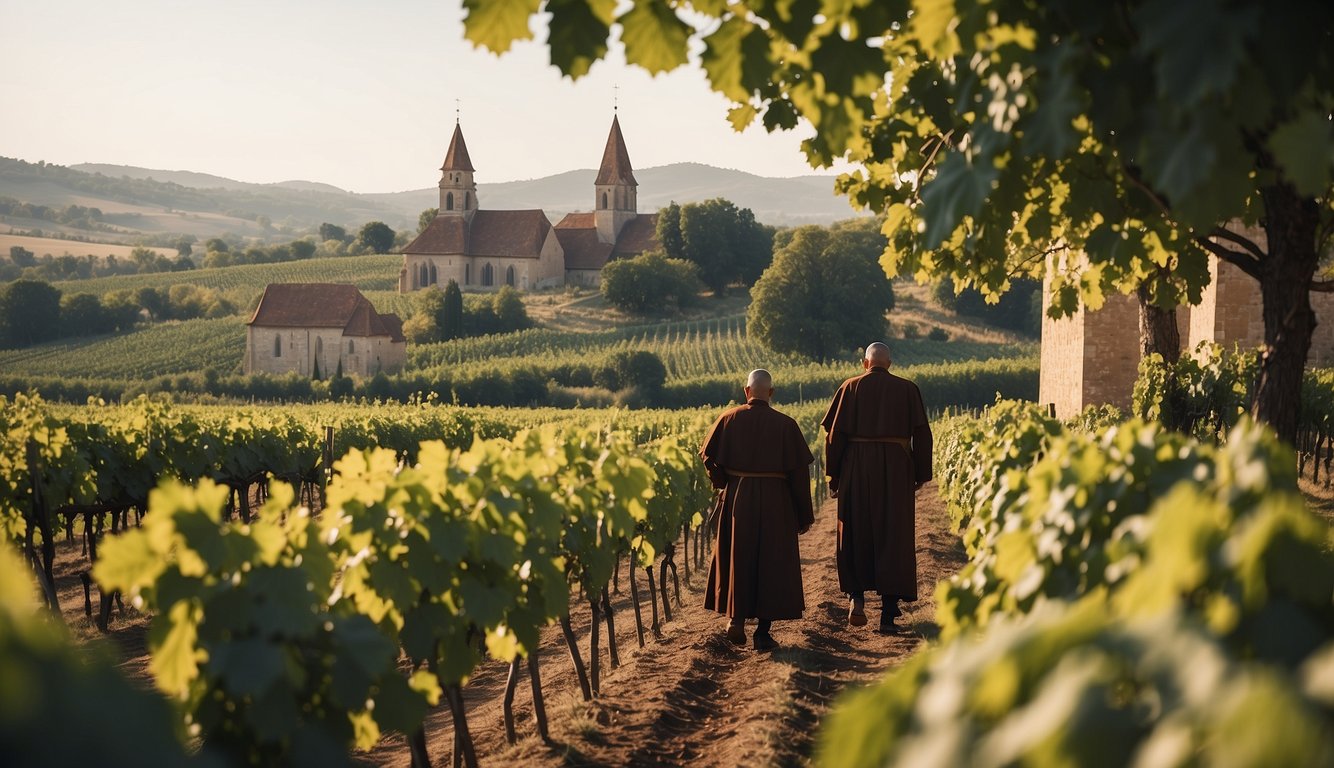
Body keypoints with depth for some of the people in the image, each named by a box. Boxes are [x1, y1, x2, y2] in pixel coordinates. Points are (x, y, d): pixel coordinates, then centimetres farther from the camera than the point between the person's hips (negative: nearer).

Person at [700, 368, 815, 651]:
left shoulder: (730, 418, -3)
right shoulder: (785, 424, -6)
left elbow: (708, 458, -5)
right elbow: (799, 471, -7)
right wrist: (804, 515, 0)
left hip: (737, 498, 1)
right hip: (775, 503, -1)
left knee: (737, 559, 17)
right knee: (772, 563, 6)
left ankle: (735, 618, 10)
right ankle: (763, 632, 4)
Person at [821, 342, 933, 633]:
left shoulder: (851, 387, 3)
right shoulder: (908, 389, 6)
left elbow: (835, 432, -3)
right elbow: (922, 434, 2)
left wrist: (833, 475, 2)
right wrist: (921, 475, 9)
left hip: (857, 469, 0)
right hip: (896, 471, 1)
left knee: (856, 535, 15)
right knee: (893, 539, 5)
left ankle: (856, 595, -3)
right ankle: (889, 614, 2)